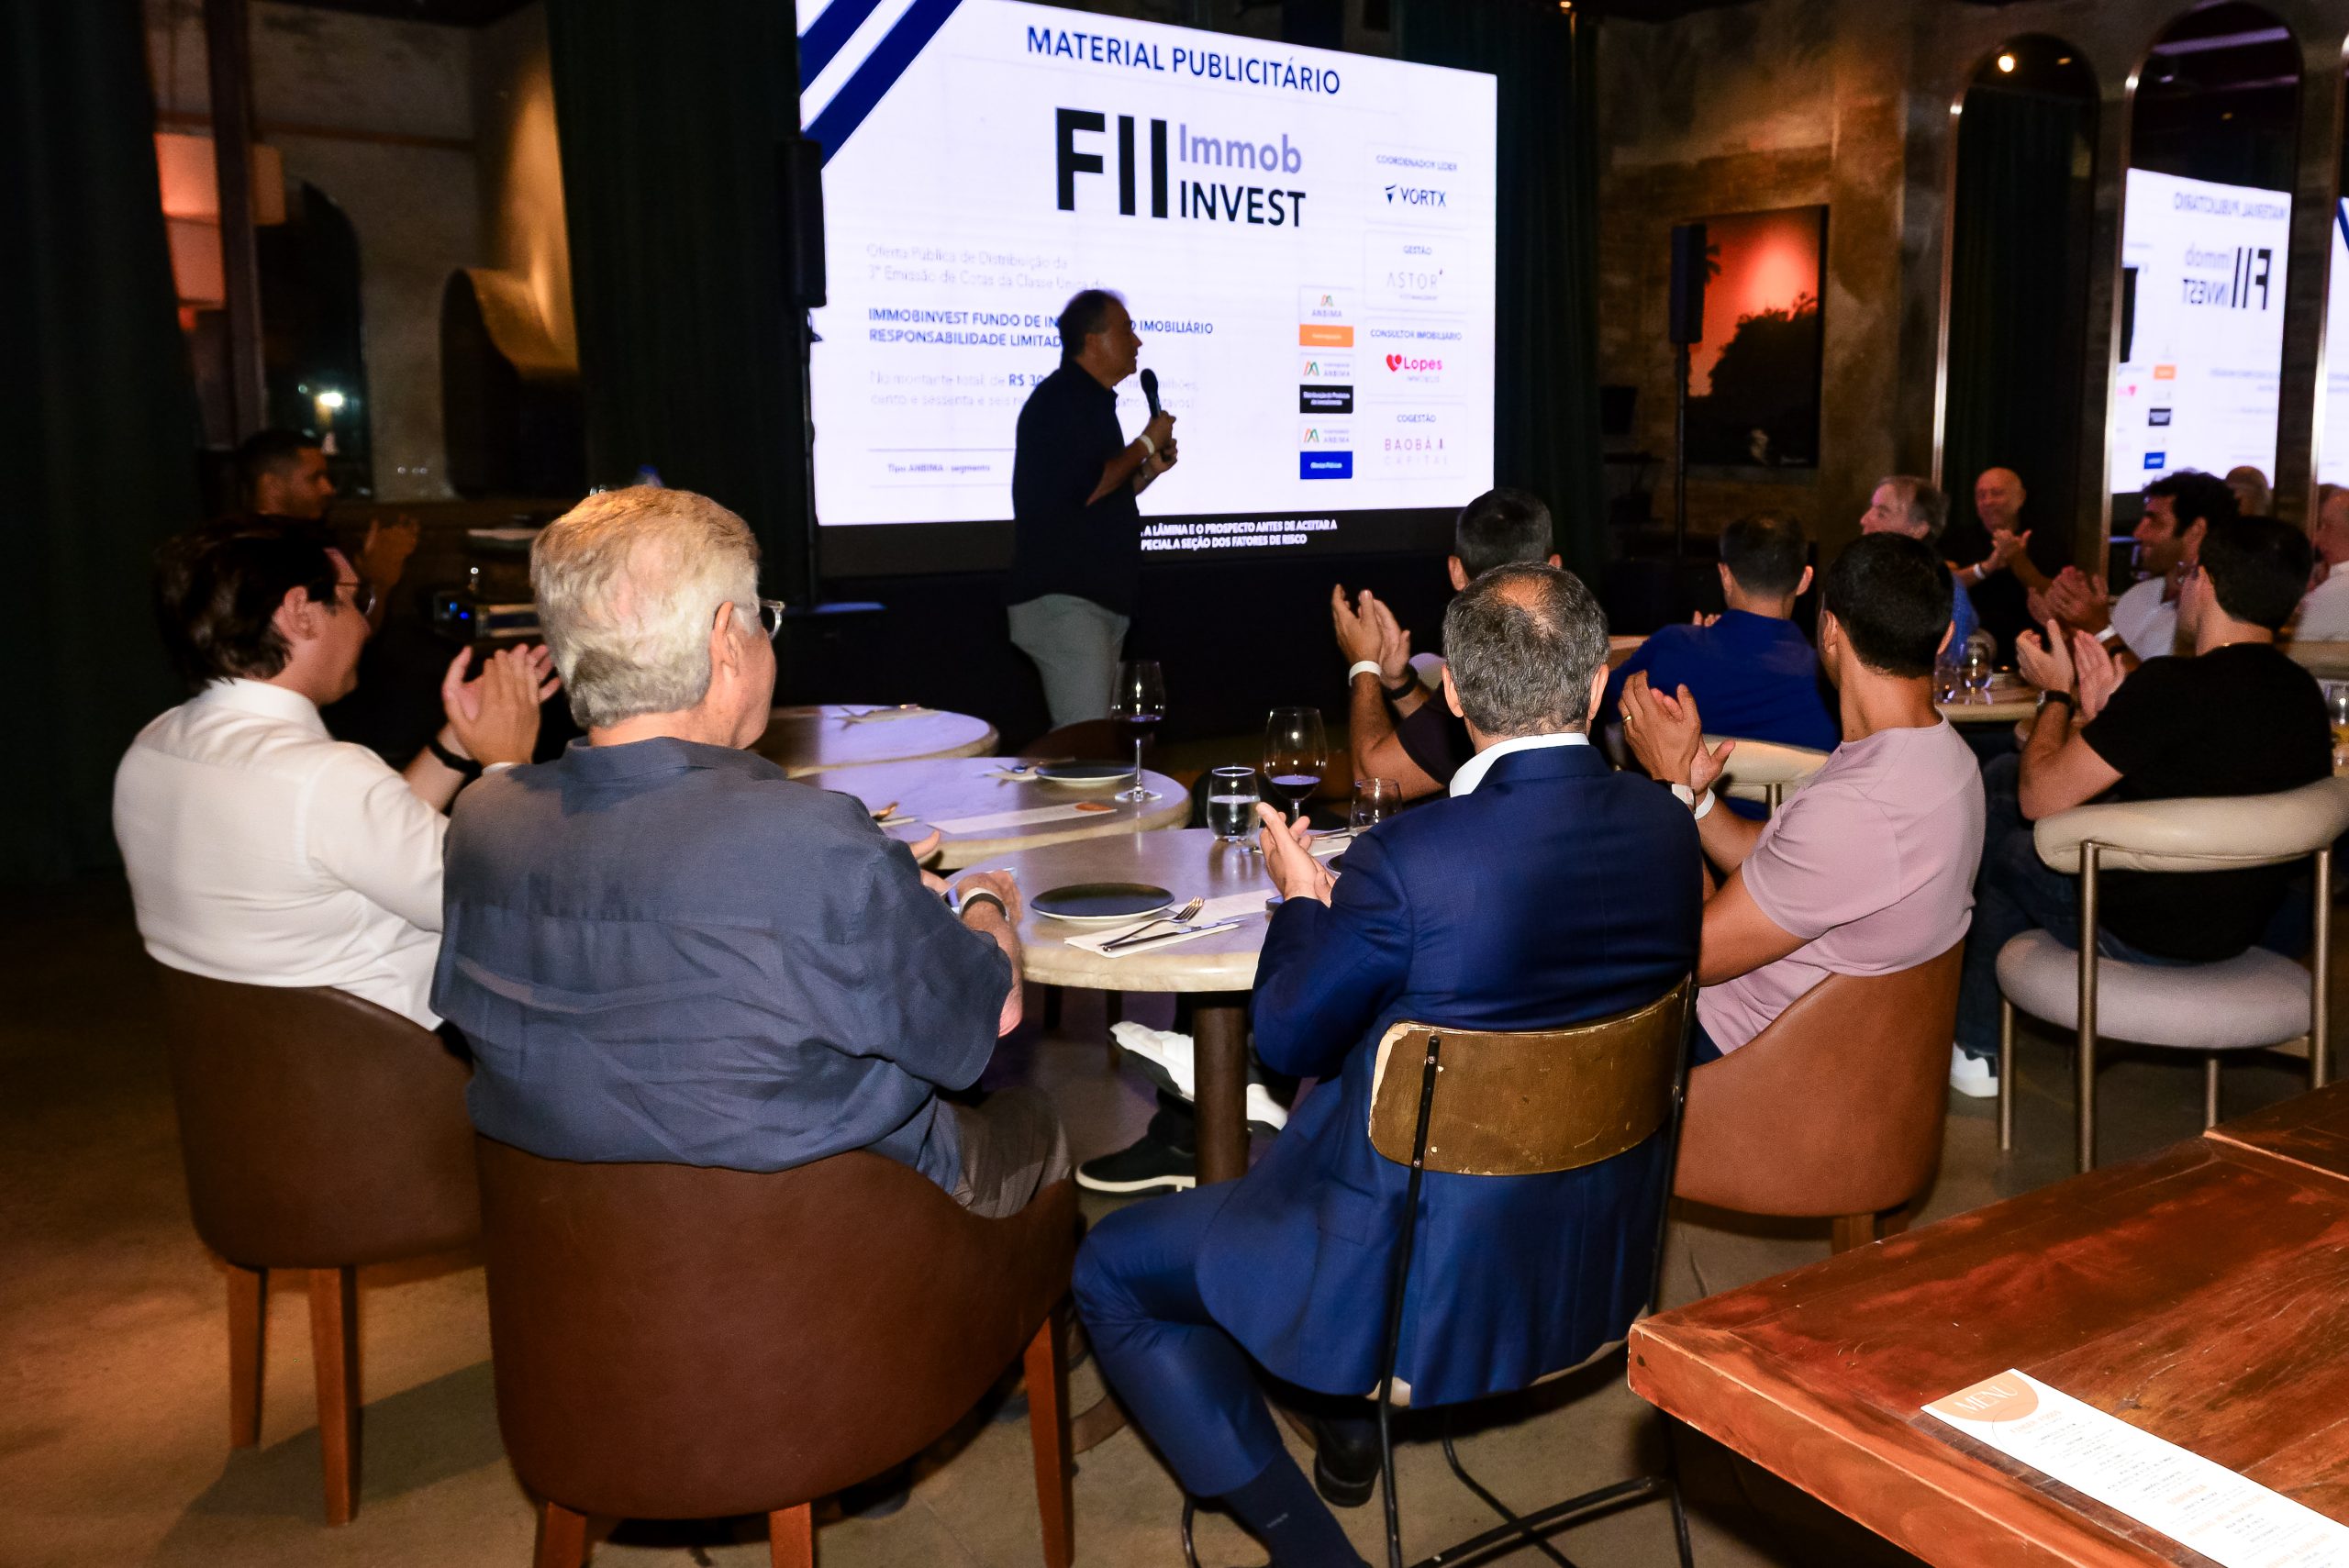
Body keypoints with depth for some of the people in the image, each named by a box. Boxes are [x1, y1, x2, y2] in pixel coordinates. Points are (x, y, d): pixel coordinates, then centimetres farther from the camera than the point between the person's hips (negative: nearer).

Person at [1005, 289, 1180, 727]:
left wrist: (1150, 468, 11)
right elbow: (1084, 490, -20)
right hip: (1063, 597, -10)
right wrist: (1146, 444, -8)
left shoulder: (1090, 403, 22)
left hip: (1098, 599, 10)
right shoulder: (1060, 398, -9)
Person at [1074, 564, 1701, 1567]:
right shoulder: (1667, 828, -8)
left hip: (1436, 1281, -7)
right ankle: (1347, 1425, 43)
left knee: (1111, 1270, 11)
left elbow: (1288, 1038, -13)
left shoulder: (1410, 861, -28)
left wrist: (1302, 900, 4)